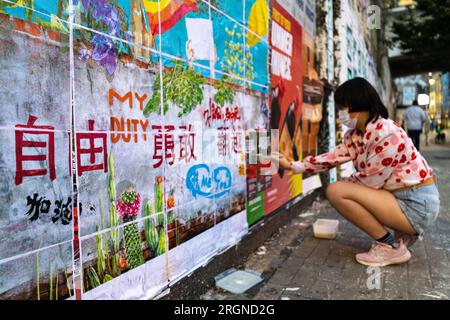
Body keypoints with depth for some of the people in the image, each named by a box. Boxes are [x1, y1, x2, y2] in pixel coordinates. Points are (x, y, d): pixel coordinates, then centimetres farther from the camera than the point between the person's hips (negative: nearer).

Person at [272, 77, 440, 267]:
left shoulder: (387, 134, -24)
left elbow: (370, 180, -20)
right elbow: (333, 158, 2)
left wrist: (345, 185, -1)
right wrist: (292, 165, 1)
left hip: (418, 205, -9)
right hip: (398, 196, 9)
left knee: (336, 191, -17)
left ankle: (391, 247, -5)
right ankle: (403, 233, 15)